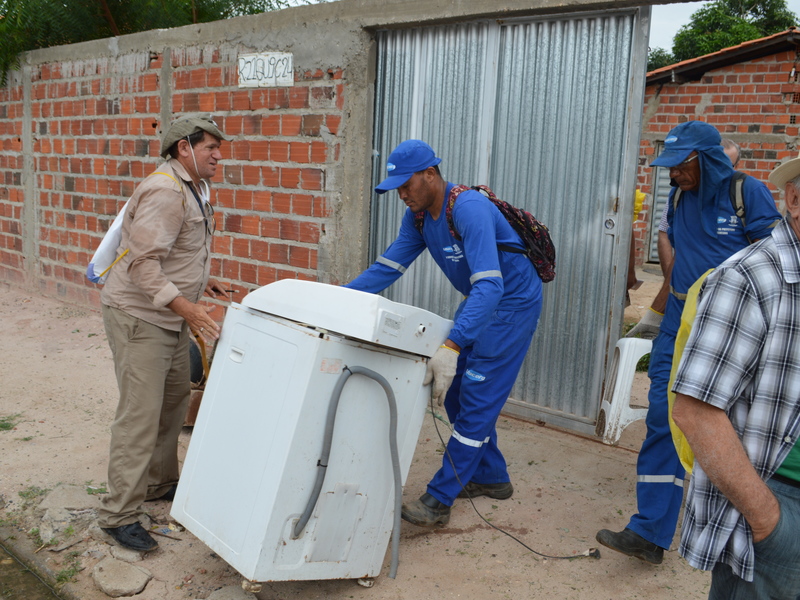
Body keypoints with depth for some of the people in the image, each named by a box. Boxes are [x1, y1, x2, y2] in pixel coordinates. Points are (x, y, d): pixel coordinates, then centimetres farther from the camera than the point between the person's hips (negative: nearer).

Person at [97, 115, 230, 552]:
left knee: (174, 399, 17)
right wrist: (186, 306, -34)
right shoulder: (165, 191, -21)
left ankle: (159, 482, 33)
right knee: (140, 413, -9)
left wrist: (200, 280, 19)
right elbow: (143, 263, -28)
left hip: (170, 314, 10)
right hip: (138, 314, -10)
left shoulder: (193, 187, 12)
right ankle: (119, 514, 1)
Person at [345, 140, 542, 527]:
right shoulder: (418, 216, -4)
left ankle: (438, 500, -2)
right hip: (478, 301, 9)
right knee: (455, 391, 12)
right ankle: (490, 477, 28)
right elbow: (387, 267, -2)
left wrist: (451, 347, -51)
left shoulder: (469, 209, -32)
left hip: (512, 303, -9)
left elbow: (489, 286, -41)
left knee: (477, 399, -8)